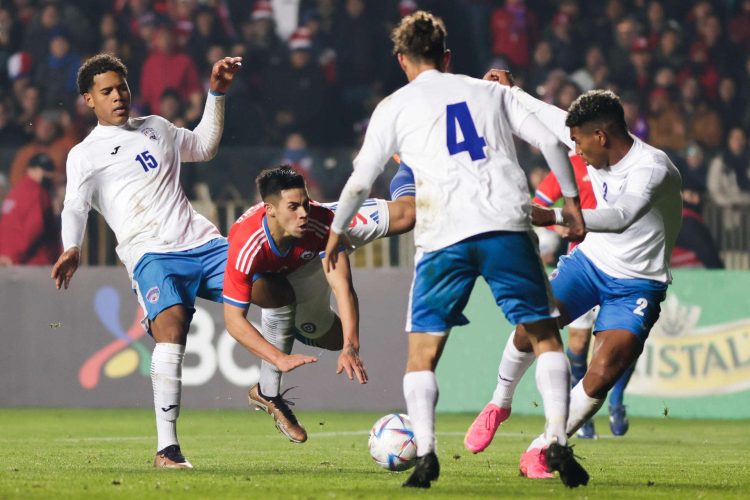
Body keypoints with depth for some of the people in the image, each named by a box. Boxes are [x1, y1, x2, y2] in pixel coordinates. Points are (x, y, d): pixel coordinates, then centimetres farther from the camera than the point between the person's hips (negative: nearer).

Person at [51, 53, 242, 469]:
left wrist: (216, 94, 31)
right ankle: (166, 448, -33)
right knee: (171, 324, -31)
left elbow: (204, 146, 40)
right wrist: (71, 248, -24)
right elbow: (75, 206, -4)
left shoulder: (156, 129, 25)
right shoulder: (85, 155, 11)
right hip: (151, 254, -5)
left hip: (202, 242, 5)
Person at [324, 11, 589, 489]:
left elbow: (360, 181, 14)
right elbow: (550, 142, 11)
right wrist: (572, 199, 21)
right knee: (545, 336, 10)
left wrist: (337, 231, 28)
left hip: (445, 235, -1)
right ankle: (558, 443, -5)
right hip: (507, 226, 1)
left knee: (422, 352, 8)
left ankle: (425, 452, -9)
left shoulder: (395, 107, 14)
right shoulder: (490, 92, 20)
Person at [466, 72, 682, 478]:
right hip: (590, 259, 6)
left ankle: (540, 452, -5)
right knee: (530, 328, -15)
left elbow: (622, 216, -47)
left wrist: (553, 216, -57)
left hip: (636, 284, -5)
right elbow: (554, 119, 18)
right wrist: (512, 91, 27)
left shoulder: (652, 167, -28)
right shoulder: (598, 145, -6)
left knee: (602, 375, -21)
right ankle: (500, 404, 13)